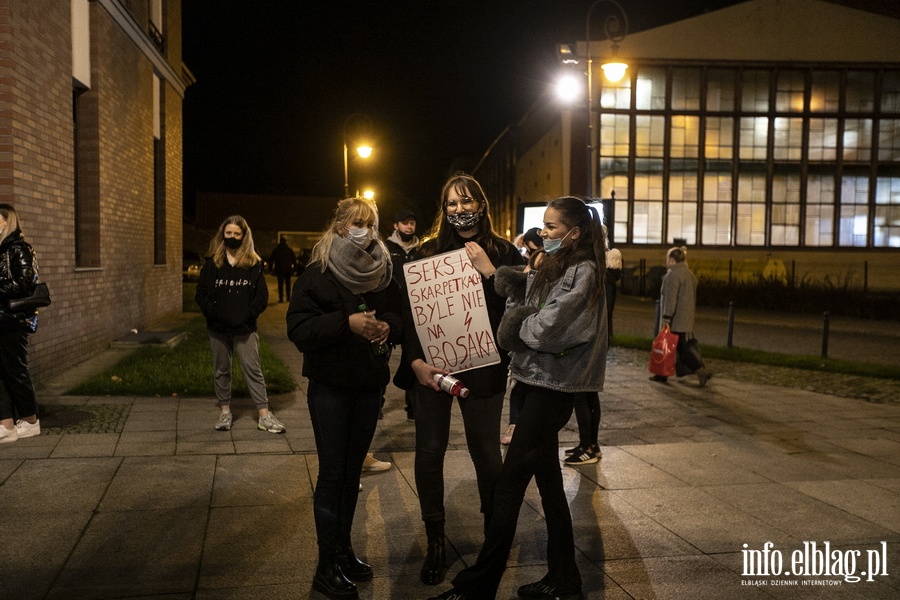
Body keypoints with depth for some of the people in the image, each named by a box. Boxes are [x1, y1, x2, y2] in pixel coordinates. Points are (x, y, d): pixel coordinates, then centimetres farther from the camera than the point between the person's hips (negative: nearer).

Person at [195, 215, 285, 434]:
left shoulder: (254, 263, 1)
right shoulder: (212, 263, 3)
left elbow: (262, 296, -2)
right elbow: (201, 294, 2)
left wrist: (247, 316, -13)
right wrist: (214, 314, -12)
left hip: (245, 328, -2)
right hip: (218, 329, 2)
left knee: (253, 370, -1)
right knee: (221, 371, 11)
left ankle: (264, 415, 1)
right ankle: (225, 412, 23)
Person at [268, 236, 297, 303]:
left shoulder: (276, 249, 0)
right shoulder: (289, 249, 2)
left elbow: (271, 259, 1)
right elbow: (294, 259, 3)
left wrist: (270, 267, 6)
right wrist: (295, 267, 8)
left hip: (279, 269, -1)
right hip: (288, 269, 1)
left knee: (280, 284, 0)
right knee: (288, 283, 11)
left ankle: (281, 298, -5)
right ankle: (288, 298, 12)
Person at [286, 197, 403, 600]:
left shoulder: (382, 273, 5)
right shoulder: (318, 274, -8)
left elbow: (398, 317, 11)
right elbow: (298, 329, -15)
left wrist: (388, 326, -12)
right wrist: (347, 322, -27)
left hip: (369, 385, 4)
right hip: (330, 386, -4)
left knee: (353, 470, 13)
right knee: (332, 472, -1)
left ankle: (343, 548, 29)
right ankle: (326, 567, 10)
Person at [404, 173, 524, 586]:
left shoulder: (503, 252, 1)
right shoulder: (429, 251, 3)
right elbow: (410, 310, 0)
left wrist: (489, 271, -16)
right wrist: (416, 360, -11)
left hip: (483, 367, -1)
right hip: (432, 365, 1)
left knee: (485, 451, 8)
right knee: (429, 451, 5)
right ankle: (435, 542, 22)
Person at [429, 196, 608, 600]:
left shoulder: (582, 272, -14)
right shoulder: (551, 267, 13)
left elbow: (543, 330, -21)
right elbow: (521, 317, 10)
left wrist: (518, 323, -3)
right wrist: (517, 302, -9)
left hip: (551, 388, -9)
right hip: (536, 381, 9)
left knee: (509, 484, -4)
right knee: (547, 480, 13)